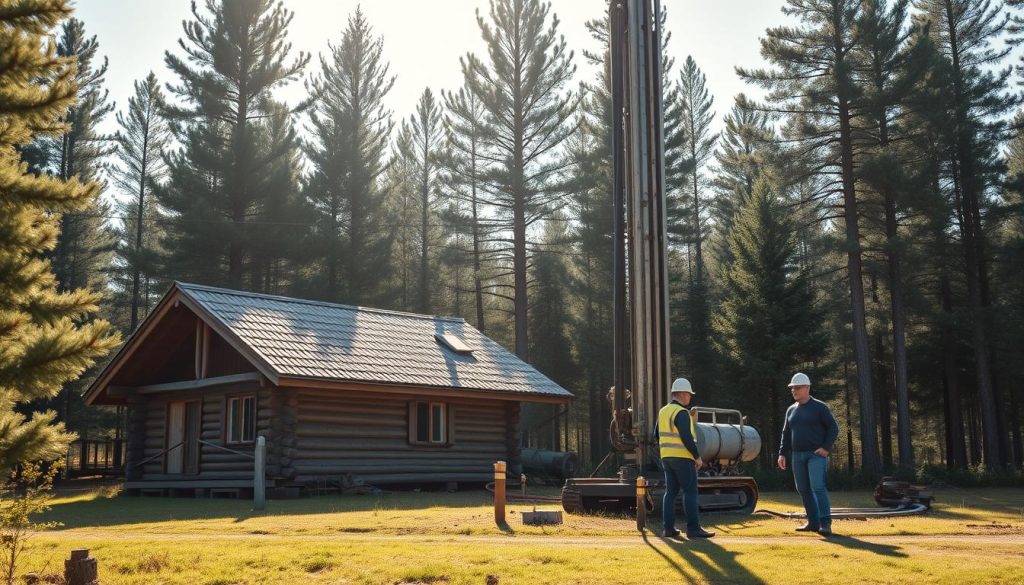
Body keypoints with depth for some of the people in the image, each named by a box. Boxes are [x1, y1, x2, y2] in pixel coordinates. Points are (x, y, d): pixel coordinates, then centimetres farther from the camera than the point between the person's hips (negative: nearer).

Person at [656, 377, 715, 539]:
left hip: (667, 457, 8)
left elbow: (657, 435, 17)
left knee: (671, 492, 9)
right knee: (690, 492, -5)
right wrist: (697, 457, -13)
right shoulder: (681, 413, -15)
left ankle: (669, 528, 7)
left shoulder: (663, 411, 12)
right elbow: (687, 438, -21)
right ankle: (693, 528, -8)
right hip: (683, 457, -8)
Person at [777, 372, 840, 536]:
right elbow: (786, 434, 18)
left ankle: (825, 523, -18)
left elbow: (833, 428, -4)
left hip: (816, 455, -6)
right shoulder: (791, 410, 14)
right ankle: (813, 522, 15)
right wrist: (782, 453, 9)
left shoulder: (819, 407, -2)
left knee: (818, 487, -17)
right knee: (803, 490, 7)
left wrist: (826, 447, -14)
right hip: (797, 456, 6)